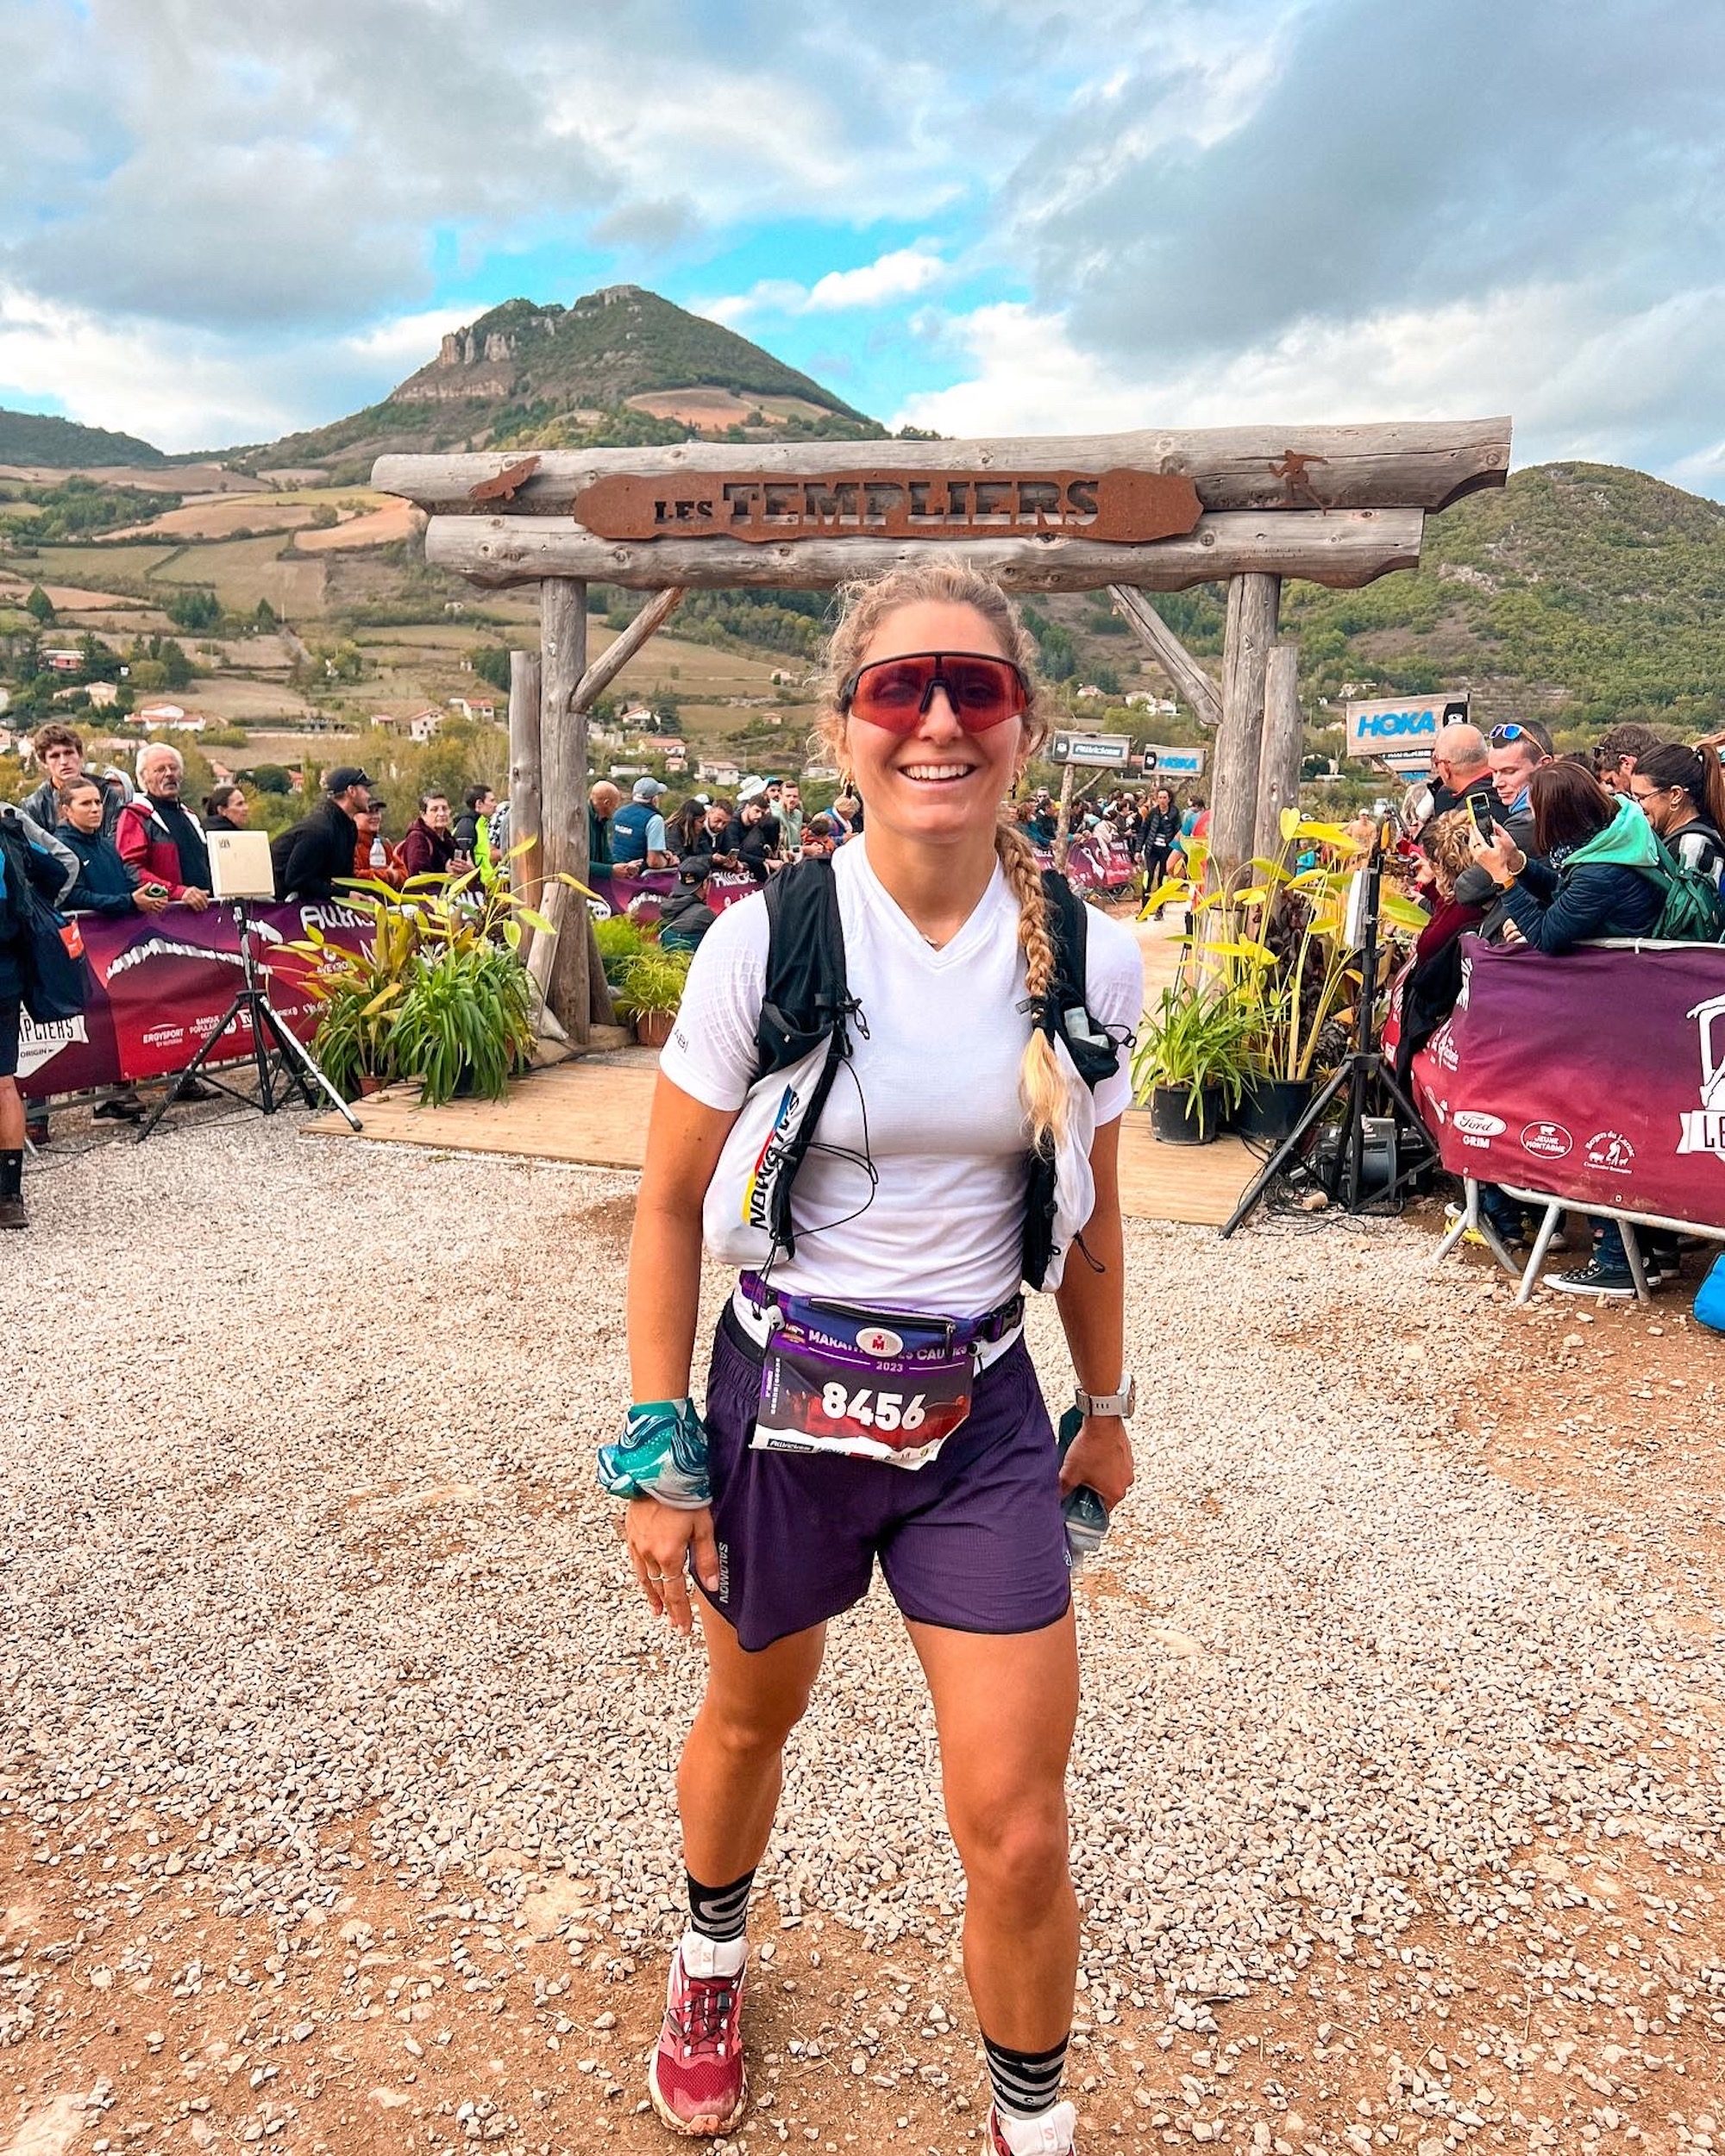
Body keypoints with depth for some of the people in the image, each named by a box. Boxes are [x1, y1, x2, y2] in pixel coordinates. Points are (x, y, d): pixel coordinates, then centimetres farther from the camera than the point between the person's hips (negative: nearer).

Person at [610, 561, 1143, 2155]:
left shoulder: (1087, 958, -7)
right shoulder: (766, 937, -14)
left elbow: (1088, 1216, 6)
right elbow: (669, 1207, -6)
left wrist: (1106, 1408, 14)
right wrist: (659, 1456, -6)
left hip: (982, 1419, 1)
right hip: (779, 1395, 0)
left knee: (1018, 1837, 4)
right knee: (751, 1722, 25)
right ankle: (715, 1952, 60)